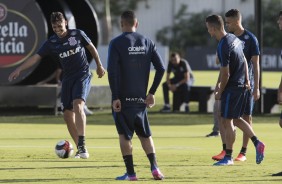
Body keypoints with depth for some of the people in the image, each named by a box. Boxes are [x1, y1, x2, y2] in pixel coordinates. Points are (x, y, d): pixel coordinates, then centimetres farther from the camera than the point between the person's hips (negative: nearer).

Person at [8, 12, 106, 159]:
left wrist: (99, 66, 18)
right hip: (67, 79, 4)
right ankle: (80, 149, 11)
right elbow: (36, 57, -5)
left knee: (78, 105, -26)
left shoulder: (78, 34, -3)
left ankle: (82, 145, -30)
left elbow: (91, 48, 11)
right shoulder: (51, 43, 2)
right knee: (68, 115, 0)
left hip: (83, 76, -4)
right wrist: (19, 69, -16)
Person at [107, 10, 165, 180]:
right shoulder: (147, 42, 6)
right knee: (145, 134, 15)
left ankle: (130, 173, -2)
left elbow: (113, 72, -15)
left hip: (124, 99, -4)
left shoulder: (116, 43, -7)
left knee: (124, 135, 3)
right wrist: (152, 93, 6)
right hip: (141, 98, 4)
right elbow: (161, 68, 2)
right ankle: (154, 167, 0)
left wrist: (115, 97, -12)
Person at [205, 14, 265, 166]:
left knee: (227, 121, 0)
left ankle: (228, 157, 5)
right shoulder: (234, 39, 7)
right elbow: (244, 61, 16)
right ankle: (257, 143, 8)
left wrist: (220, 92, -7)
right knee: (236, 119, 18)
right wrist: (247, 80, 20)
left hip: (232, 87, -9)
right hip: (242, 85, 9)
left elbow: (225, 74, -19)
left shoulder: (223, 47, -22)